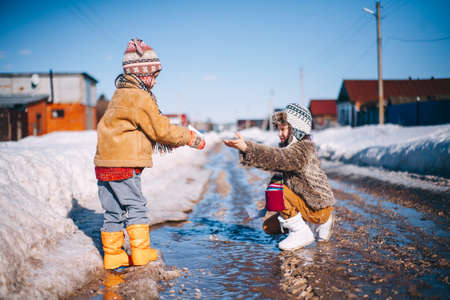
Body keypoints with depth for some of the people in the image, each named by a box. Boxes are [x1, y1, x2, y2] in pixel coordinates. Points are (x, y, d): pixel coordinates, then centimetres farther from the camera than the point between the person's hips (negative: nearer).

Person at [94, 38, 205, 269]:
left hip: (105, 164, 9)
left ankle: (112, 254, 19)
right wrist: (190, 138, -1)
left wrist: (168, 142, 14)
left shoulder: (122, 94, 17)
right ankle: (141, 251, 10)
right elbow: (161, 130, -12)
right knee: (135, 207, 3)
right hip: (123, 165, -9)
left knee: (114, 211, 12)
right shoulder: (140, 98, -15)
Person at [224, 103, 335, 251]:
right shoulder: (288, 147, 8)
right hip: (306, 205, 10)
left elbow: (277, 158, -41)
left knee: (275, 190, -27)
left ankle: (302, 233, -12)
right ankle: (314, 226, 14)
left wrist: (246, 147, -50)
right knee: (268, 227, 14)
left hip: (318, 209, -10)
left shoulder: (304, 149, -24)